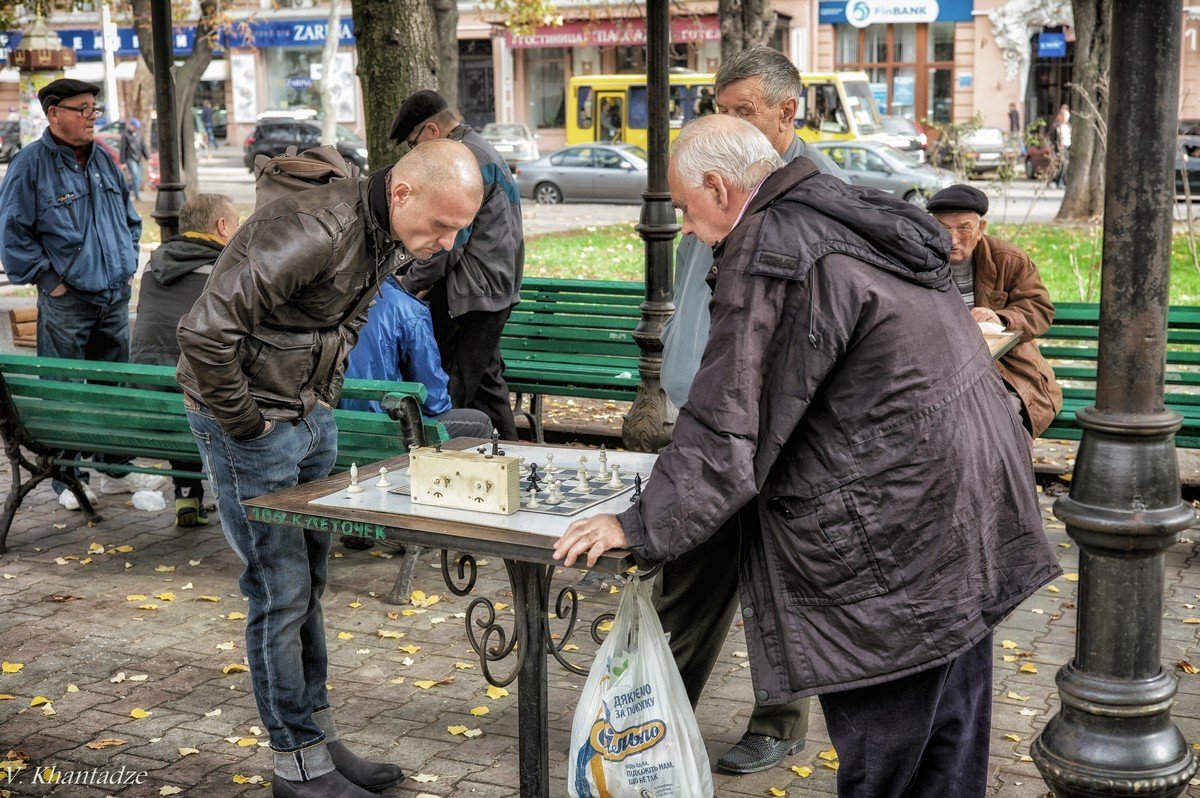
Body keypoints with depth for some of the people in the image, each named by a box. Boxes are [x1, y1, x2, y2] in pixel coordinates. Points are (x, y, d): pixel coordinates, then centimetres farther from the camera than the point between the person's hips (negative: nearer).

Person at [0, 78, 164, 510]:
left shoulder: (103, 160, 12)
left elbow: (130, 219, 23)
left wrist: (127, 265, 13)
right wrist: (48, 279, -11)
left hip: (114, 296, 6)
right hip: (65, 301, -6)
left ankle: (115, 470, 25)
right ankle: (67, 480, 10)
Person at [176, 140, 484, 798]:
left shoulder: (390, 238, 1)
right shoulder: (315, 230, -29)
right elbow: (205, 331, -32)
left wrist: (325, 398, 11)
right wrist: (244, 423, -21)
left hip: (311, 418, 9)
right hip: (252, 423, -9)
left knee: (308, 577, 15)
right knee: (281, 589, -2)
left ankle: (319, 736, 26)